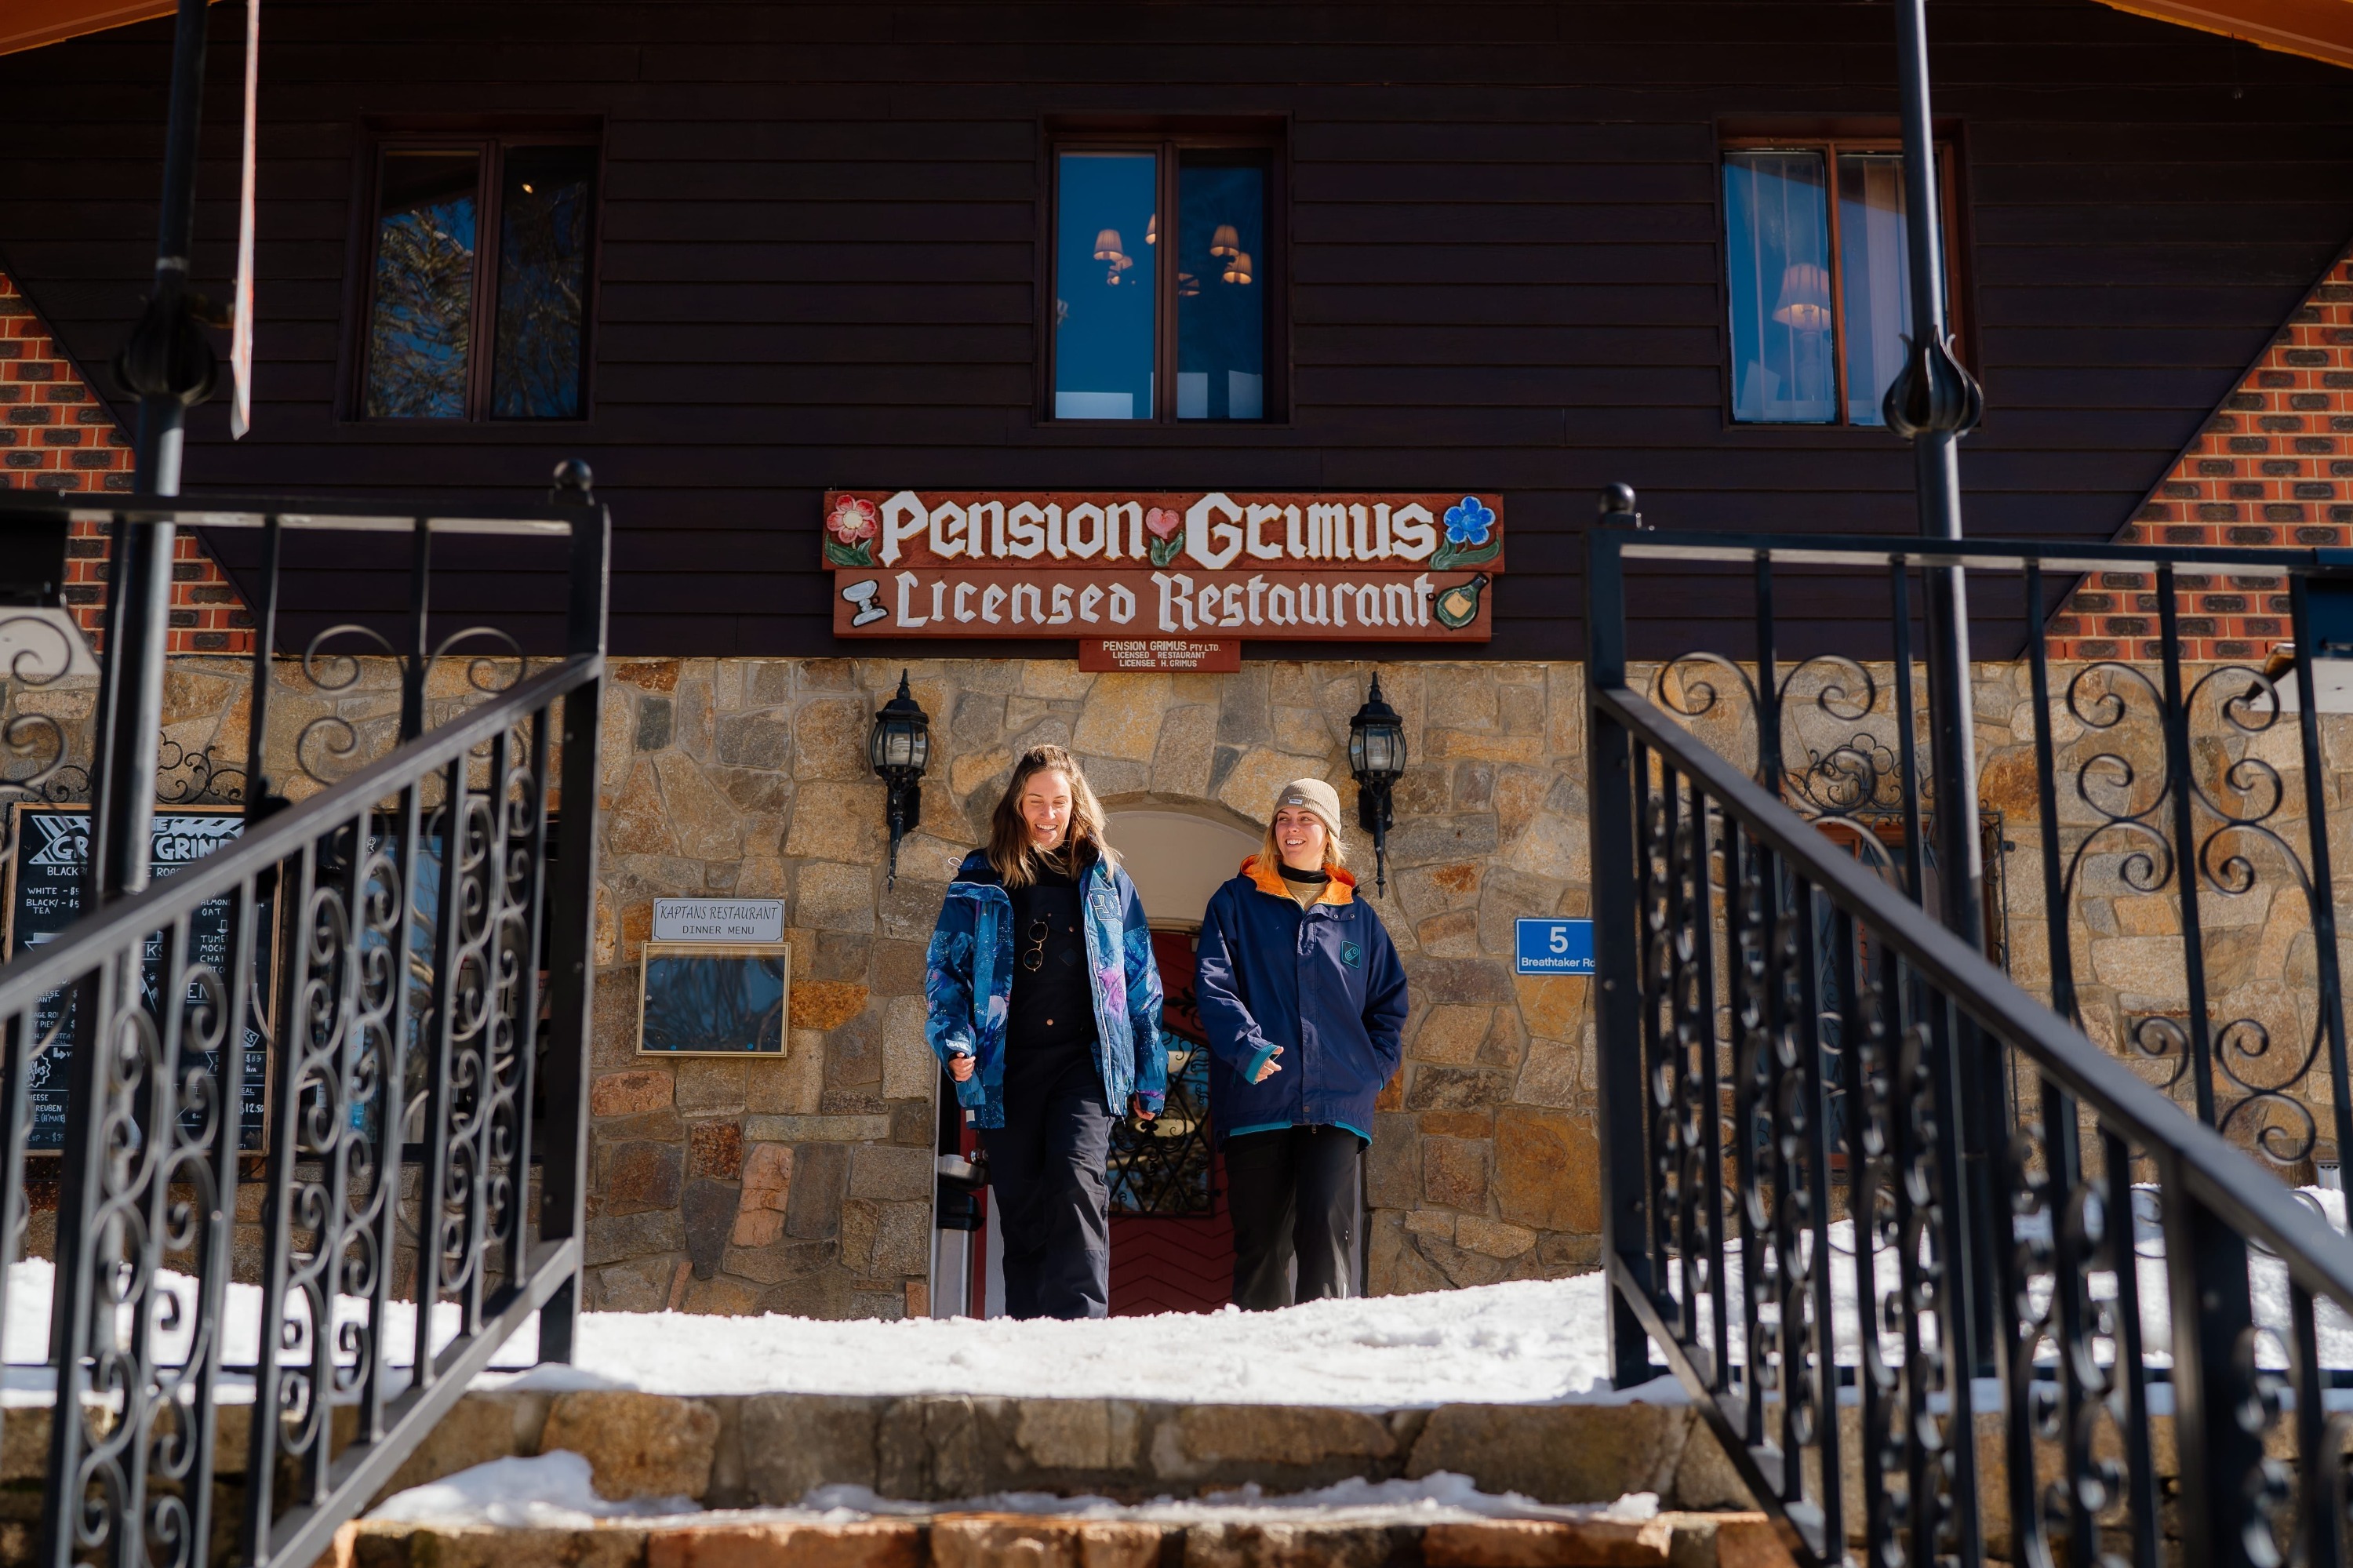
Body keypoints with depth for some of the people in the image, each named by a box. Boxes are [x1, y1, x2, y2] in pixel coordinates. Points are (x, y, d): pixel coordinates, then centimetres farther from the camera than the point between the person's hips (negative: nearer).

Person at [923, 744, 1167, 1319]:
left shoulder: (1105, 879, 11)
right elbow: (943, 965, 10)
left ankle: (1080, 1321, -24)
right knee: (1020, 1206, 4)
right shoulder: (982, 880, 10)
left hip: (1086, 1063, -1)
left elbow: (1142, 982, 13)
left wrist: (1150, 1076, 9)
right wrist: (955, 1041, -7)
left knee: (1076, 1180, -22)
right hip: (1005, 1068, 1)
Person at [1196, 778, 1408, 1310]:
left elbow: (1390, 1002, 22)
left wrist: (1375, 1067, 6)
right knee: (1260, 1241, 3)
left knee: (1326, 1231, -11)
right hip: (1258, 1101, -1)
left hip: (1338, 1104, 1)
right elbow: (1214, 983, -2)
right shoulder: (1236, 902, 10)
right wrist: (1246, 1046, -19)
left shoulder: (1358, 916, 16)